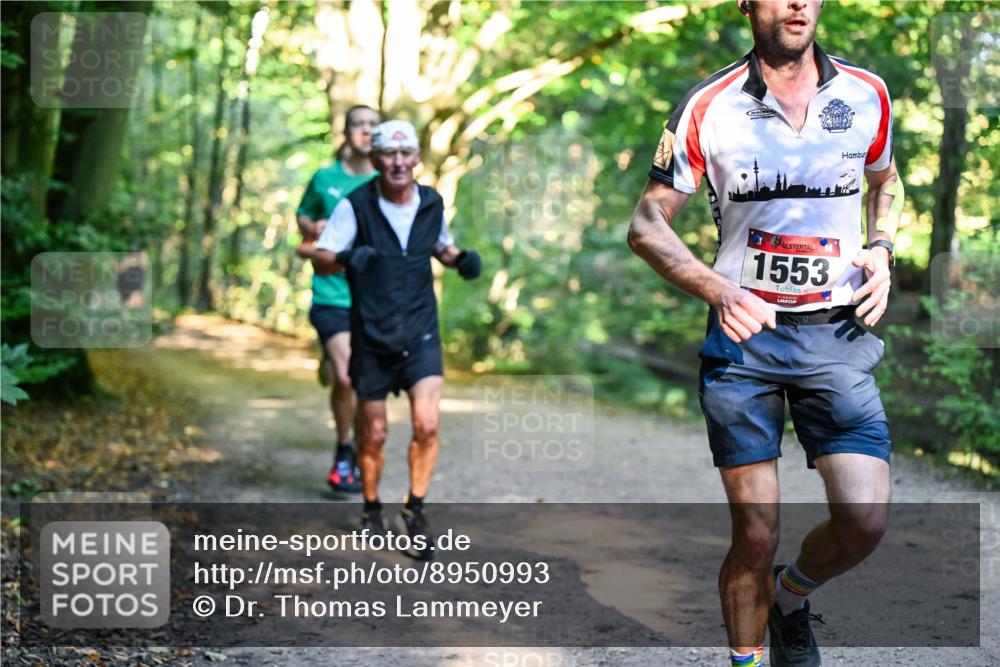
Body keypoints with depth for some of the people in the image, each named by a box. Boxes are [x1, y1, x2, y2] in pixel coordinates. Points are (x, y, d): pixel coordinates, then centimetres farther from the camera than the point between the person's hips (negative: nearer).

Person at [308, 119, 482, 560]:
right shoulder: (356, 206, -9)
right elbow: (320, 260, -13)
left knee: (427, 424, -14)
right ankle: (371, 510, 30)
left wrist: (460, 259, -1)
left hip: (420, 333, 2)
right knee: (373, 435, 6)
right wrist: (345, 258, -35)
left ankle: (415, 510, 3)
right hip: (371, 336, -2)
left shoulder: (432, 203, 2)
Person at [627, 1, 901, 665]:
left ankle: (792, 598, 22)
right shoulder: (709, 107, -5)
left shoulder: (867, 95, 3)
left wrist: (880, 251, 5)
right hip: (743, 334, -2)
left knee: (866, 521, -10)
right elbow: (647, 225, -1)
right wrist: (718, 290, -17)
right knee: (756, 535, -3)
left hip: (837, 335, 2)